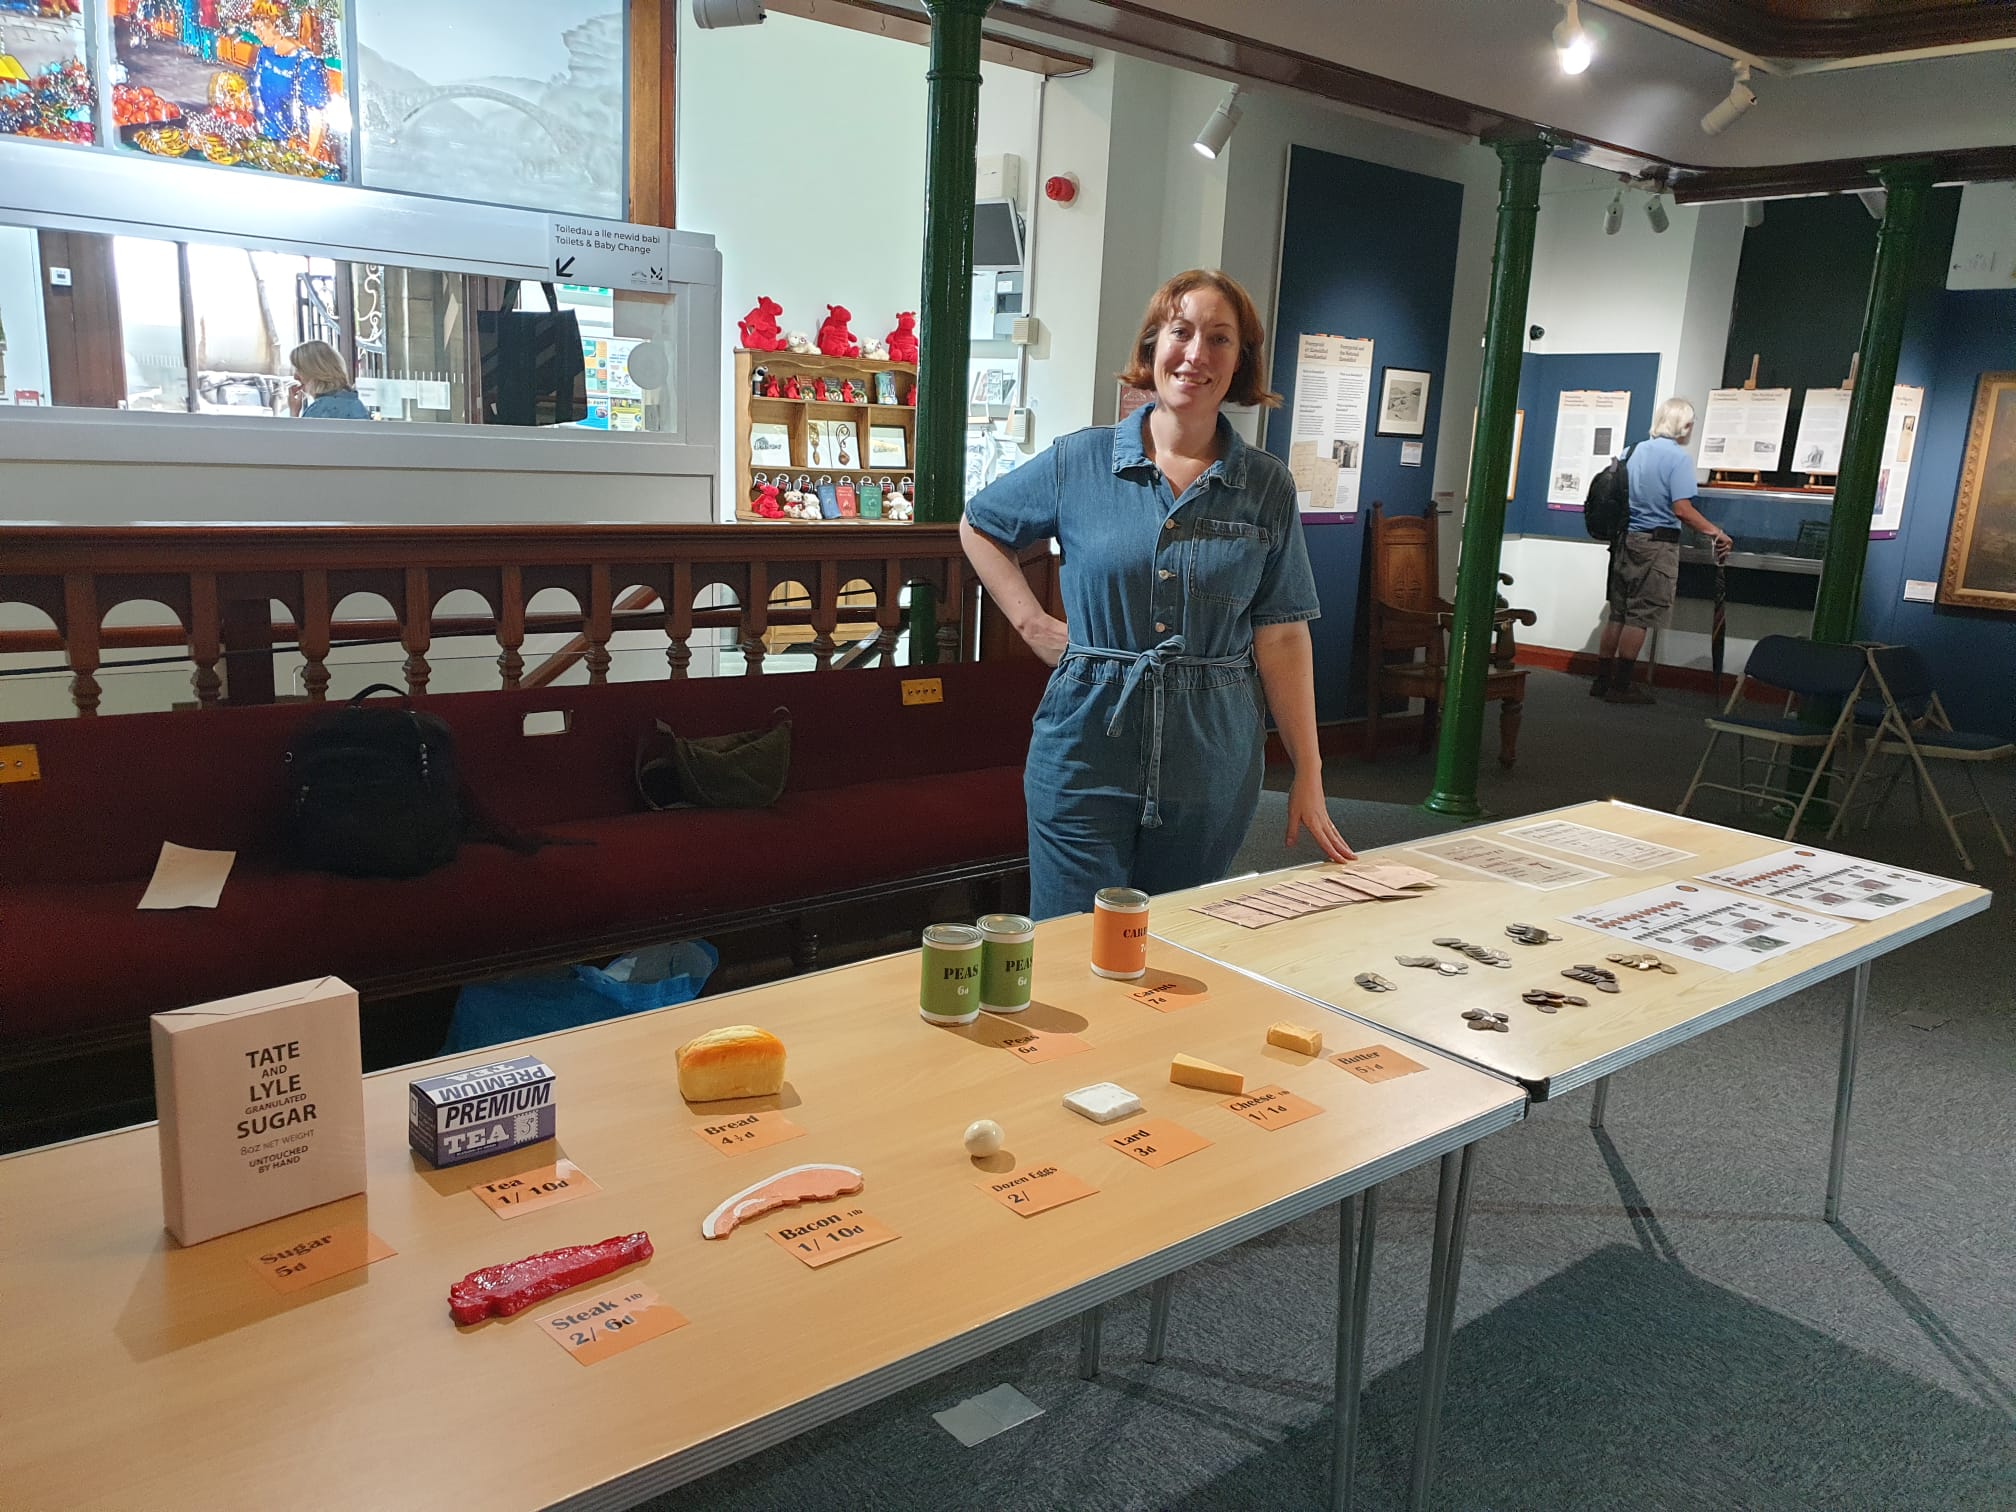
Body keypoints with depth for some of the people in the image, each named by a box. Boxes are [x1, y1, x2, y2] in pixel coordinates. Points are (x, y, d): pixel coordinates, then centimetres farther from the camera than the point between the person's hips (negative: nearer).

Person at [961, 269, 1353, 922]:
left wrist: (1308, 773, -2)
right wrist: (1031, 621, 3)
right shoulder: (1080, 462, -1)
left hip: (1213, 767, 1)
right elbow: (978, 525, 15)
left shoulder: (1267, 487, 1)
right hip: (1088, 753, -1)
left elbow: (1281, 636, 0)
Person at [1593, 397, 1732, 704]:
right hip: (1657, 543, -7)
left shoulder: (1636, 450, 9)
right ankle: (1620, 686, -1)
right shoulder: (1678, 457, -12)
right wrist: (1716, 534, -12)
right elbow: (1682, 509, -19)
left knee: (1618, 614, 11)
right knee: (1640, 617, -2)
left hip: (1626, 538, 7)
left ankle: (1603, 680, 14)